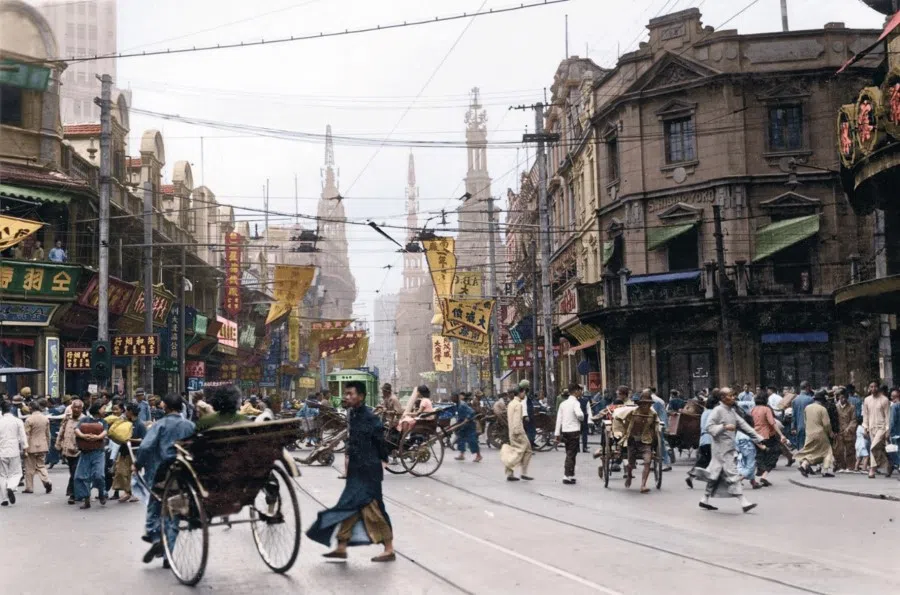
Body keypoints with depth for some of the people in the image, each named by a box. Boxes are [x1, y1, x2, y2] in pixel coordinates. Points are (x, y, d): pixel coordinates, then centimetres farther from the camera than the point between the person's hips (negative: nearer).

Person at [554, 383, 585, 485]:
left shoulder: (563, 403, 11)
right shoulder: (575, 403, -9)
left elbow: (559, 419, 9)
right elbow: (579, 414, -28)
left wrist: (557, 434, 10)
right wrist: (582, 419, -5)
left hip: (564, 431, 7)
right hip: (574, 431, -6)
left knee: (569, 454, 16)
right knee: (571, 454, -2)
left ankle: (571, 475, 21)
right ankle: (567, 476, -4)